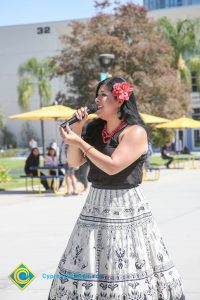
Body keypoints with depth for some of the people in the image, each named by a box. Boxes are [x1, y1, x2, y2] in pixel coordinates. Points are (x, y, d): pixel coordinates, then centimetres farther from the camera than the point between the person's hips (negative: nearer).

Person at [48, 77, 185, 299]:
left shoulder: (135, 132, -11)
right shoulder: (95, 129, 11)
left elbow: (112, 166, -19)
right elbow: (74, 162, 12)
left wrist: (79, 141, -18)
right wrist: (76, 129, 0)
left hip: (126, 208, -6)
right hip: (96, 205, 6)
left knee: (127, 271, -5)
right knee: (89, 269, 5)